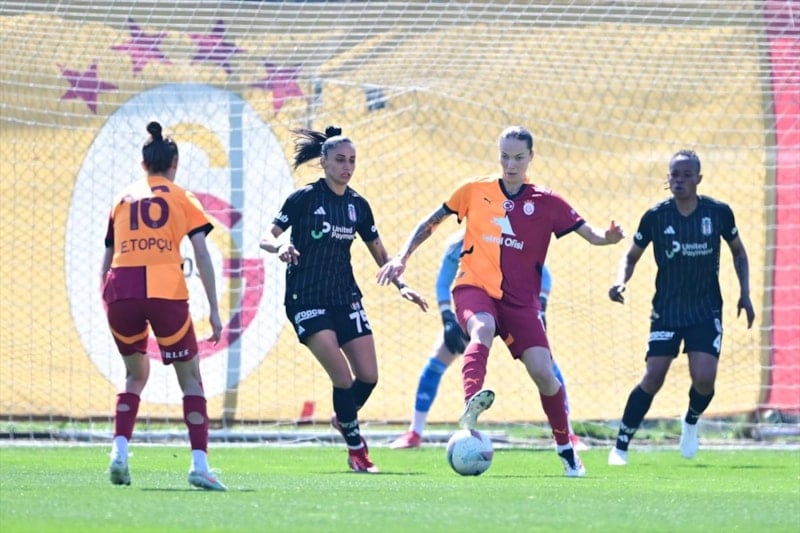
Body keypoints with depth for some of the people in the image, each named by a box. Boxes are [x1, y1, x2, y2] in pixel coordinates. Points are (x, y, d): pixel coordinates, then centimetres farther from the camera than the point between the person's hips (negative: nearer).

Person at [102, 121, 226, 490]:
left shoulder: (122, 199, 22)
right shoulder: (182, 198, 14)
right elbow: (201, 255, 5)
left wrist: (107, 304, 27)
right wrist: (214, 309, 5)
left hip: (120, 290, 3)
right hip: (166, 292, -3)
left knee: (136, 374, 23)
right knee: (190, 379, 6)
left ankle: (120, 450, 5)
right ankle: (199, 463, -10)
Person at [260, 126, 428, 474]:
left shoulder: (358, 205, 8)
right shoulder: (304, 198, -7)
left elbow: (379, 253, 16)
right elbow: (266, 238, -7)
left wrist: (401, 286, 3)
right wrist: (281, 246, -29)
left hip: (345, 297, 5)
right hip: (306, 299, -5)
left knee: (368, 376, -2)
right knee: (342, 376, -15)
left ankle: (343, 419, 29)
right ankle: (356, 448, 2)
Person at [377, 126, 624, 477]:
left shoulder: (546, 203, 5)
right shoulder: (475, 191, 6)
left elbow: (589, 234, 1)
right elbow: (431, 222, 15)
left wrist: (608, 237, -21)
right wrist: (402, 258, 7)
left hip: (520, 300, 1)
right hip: (474, 288, -1)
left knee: (543, 374, -9)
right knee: (483, 329, -37)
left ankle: (566, 449, 11)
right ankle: (471, 404, -60)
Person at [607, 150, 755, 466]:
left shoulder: (718, 213, -5)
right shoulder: (655, 217, -8)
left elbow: (738, 252, 12)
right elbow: (631, 256, 5)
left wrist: (744, 293, 4)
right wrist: (620, 282, -14)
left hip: (706, 310, 0)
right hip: (667, 309, 0)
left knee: (704, 379, -15)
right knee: (652, 379, -10)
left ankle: (691, 422, 20)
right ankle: (621, 447, 2)